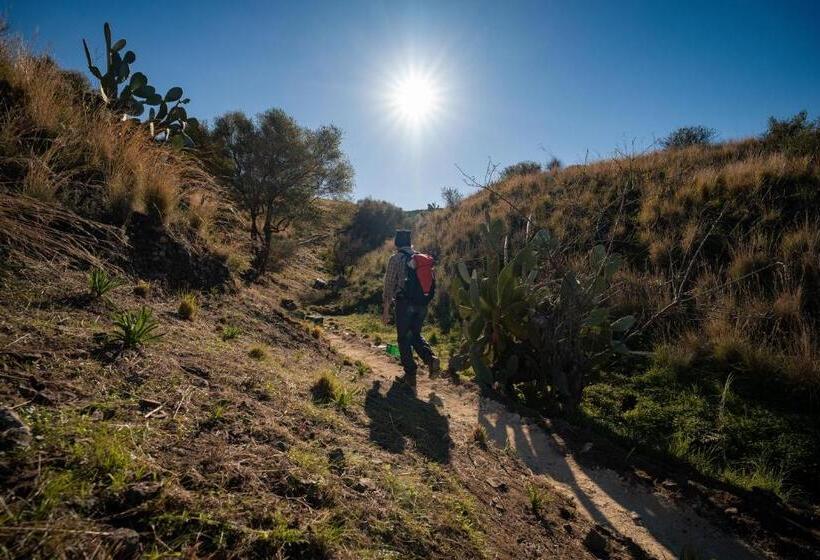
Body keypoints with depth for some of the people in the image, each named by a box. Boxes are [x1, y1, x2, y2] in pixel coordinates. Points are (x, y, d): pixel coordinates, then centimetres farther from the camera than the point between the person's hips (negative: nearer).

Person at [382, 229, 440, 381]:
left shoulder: (396, 258, -4)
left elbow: (389, 285, -7)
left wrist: (385, 310, -3)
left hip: (405, 303, -5)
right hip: (422, 303, 5)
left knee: (404, 338, 9)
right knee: (416, 334, 21)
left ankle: (410, 372, 11)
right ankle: (431, 358, -2)